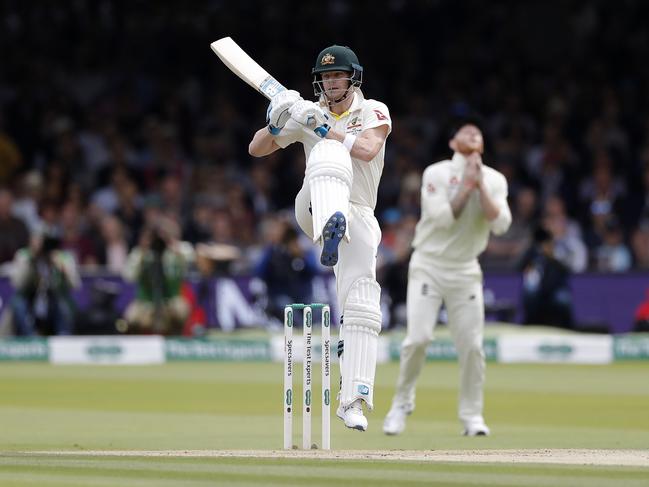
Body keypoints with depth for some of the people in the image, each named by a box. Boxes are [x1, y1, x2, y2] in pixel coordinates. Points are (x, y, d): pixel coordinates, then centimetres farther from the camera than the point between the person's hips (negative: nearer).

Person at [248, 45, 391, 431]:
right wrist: (277, 123, -11)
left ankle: (354, 400, -5)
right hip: (315, 208, -1)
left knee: (361, 307, -8)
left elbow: (367, 150, -15)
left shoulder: (373, 111, 6)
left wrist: (321, 126, -18)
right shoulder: (310, 113, 10)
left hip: (359, 218, 1)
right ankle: (331, 228, -64)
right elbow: (257, 149, 8)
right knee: (330, 153, -33)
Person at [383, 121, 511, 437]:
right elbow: (442, 217, -17)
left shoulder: (494, 180, 4)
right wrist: (467, 185, -17)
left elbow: (501, 224, -9)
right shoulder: (437, 174, -5)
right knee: (418, 337, -15)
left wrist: (481, 186, -15)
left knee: (472, 345, -3)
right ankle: (402, 404, 4)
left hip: (466, 271, 3)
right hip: (428, 266, -3)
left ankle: (472, 416, 9)